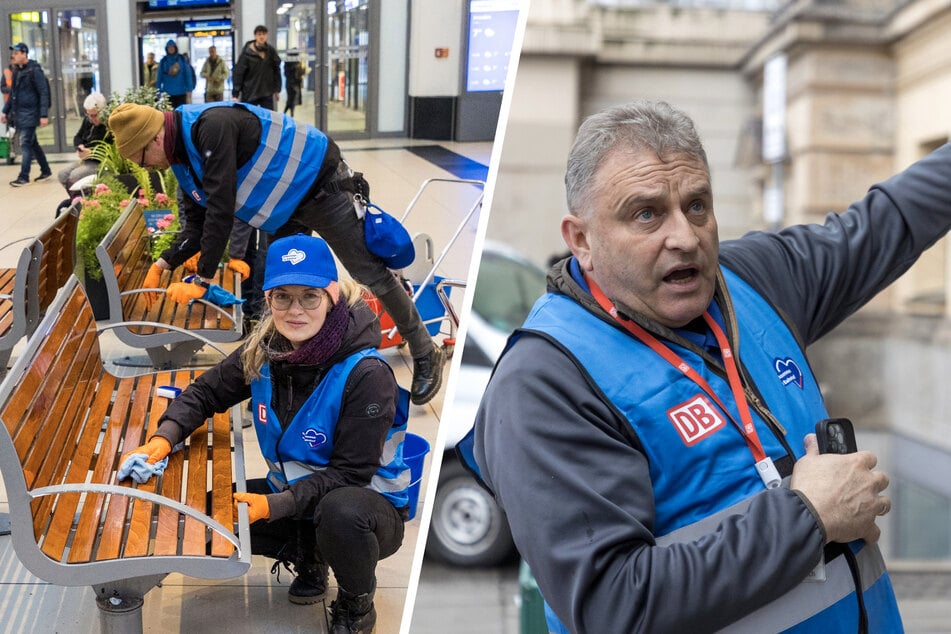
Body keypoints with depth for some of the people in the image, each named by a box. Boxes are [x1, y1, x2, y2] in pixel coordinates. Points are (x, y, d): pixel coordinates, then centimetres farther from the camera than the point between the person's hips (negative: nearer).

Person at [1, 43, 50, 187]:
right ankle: (46, 171, 23)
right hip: (19, 115, 8)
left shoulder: (35, 70, -10)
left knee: (25, 144, -9)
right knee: (33, 144, 13)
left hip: (30, 114, -8)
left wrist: (44, 115, -19)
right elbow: (12, 94, 21)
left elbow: (44, 93, -14)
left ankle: (24, 177, -6)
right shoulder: (17, 72, 14)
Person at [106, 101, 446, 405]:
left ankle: (425, 355, 10)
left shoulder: (211, 126, -30)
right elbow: (198, 226, 6)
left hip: (323, 185, -9)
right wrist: (164, 264, -7)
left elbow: (220, 209, -32)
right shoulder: (183, 157, 2)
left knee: (370, 273, -4)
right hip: (286, 206, 10)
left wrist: (203, 277, -26)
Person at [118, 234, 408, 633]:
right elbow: (206, 392, 6)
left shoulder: (366, 374, -26)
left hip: (369, 502, -6)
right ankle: (307, 559, 14)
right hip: (292, 492, 6)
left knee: (341, 512, -40)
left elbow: (351, 472, -23)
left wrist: (275, 505, -28)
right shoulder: (263, 352, -8)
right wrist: (164, 437, -12)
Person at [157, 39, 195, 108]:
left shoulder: (182, 59, 2)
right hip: (168, 93, 1)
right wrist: (159, 92, 2)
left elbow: (188, 74, -1)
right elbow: (159, 77, 6)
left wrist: (189, 89, -6)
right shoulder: (163, 61, 5)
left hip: (181, 92, -1)